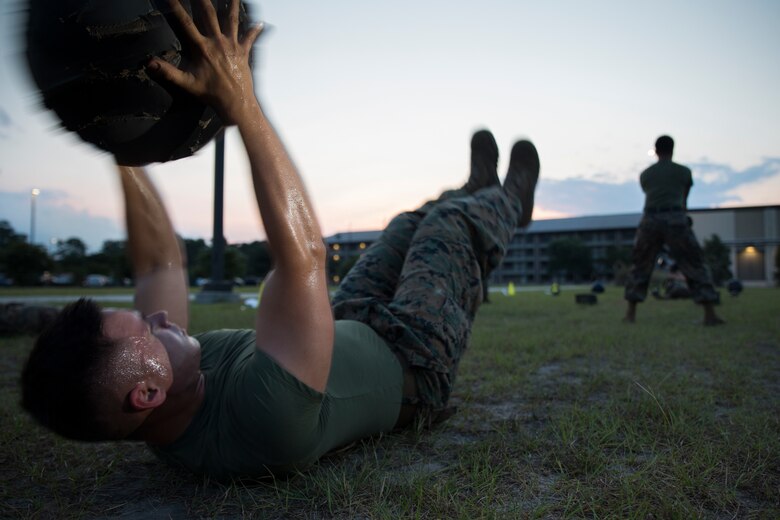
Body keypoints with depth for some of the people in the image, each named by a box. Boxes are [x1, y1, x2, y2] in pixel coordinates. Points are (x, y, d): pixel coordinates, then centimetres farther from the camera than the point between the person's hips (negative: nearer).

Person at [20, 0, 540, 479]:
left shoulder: (161, 420, -22)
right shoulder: (263, 413, -48)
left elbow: (161, 261, -13)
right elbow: (304, 253, -51)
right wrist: (242, 103, -48)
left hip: (348, 334, 7)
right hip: (412, 363, -6)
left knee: (409, 225, 18)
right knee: (452, 224, 6)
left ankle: (479, 191, 51)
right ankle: (507, 203, 43)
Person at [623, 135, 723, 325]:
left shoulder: (644, 175, 15)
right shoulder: (684, 172, 10)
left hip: (650, 221, 2)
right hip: (675, 221, -2)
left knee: (640, 268, 15)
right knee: (695, 266, 7)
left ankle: (631, 313, 12)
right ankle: (710, 314, 2)